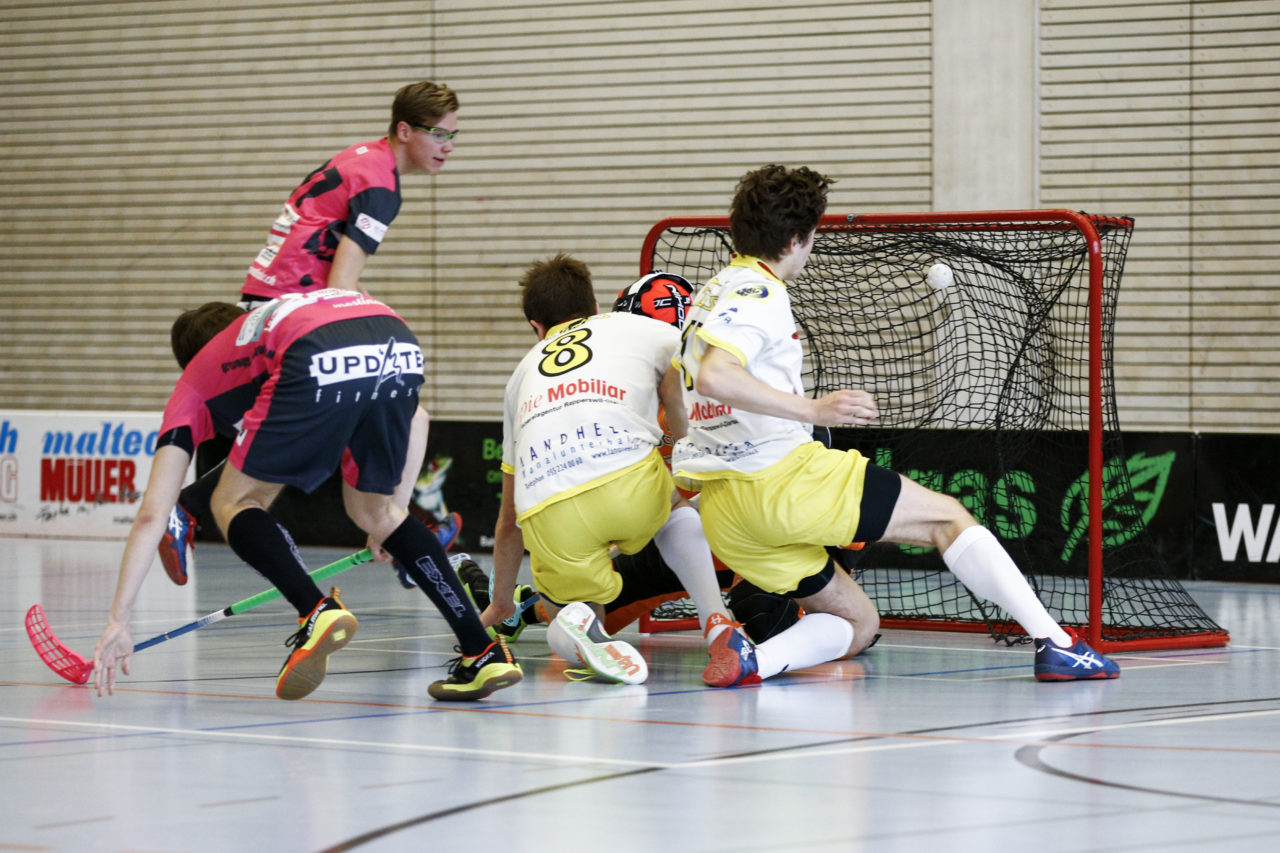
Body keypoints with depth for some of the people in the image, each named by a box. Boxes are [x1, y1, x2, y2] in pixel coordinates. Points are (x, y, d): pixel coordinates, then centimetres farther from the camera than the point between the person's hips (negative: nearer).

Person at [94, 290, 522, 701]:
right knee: (370, 509, 26)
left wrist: (118, 621, 31)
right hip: (402, 349, 5)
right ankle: (484, 653, 19)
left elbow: (151, 515, 27)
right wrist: (384, 515, 57)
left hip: (323, 367, -5)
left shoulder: (194, 385, 33)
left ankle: (318, 613, -8)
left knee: (233, 504, 16)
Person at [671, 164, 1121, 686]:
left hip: (721, 515, 9)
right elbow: (714, 376, -26)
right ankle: (1055, 644, -2)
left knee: (859, 623, 16)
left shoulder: (713, 293, 20)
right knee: (947, 519, 4)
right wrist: (813, 410, -27)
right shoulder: (758, 293, -9)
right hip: (781, 477, -9)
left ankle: (750, 661, -11)